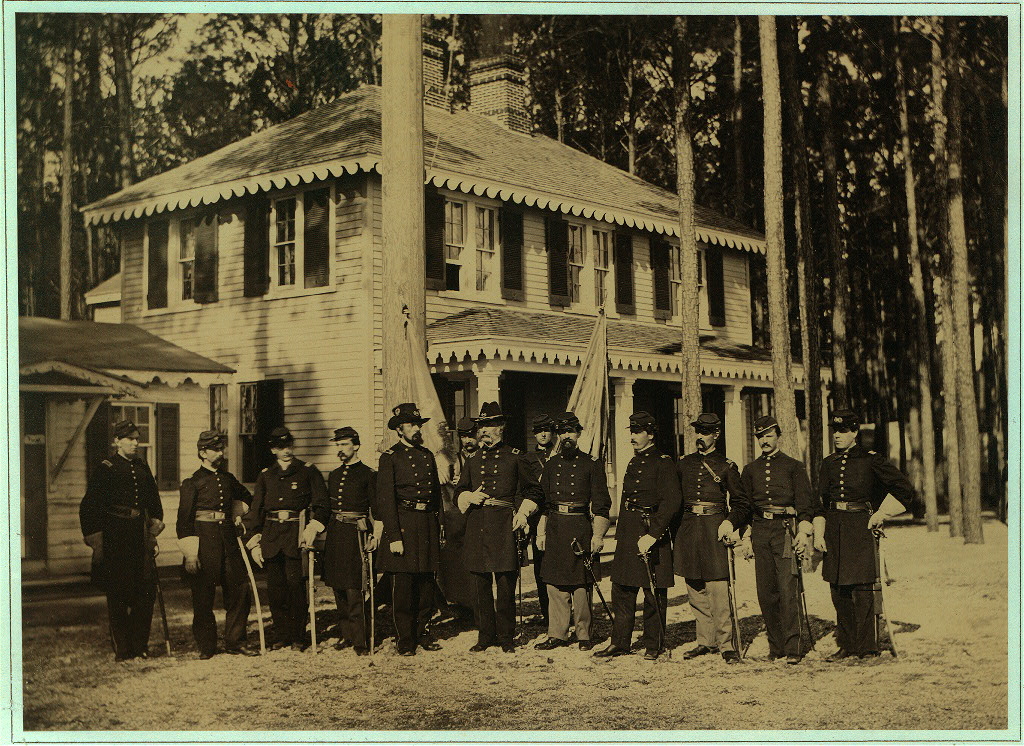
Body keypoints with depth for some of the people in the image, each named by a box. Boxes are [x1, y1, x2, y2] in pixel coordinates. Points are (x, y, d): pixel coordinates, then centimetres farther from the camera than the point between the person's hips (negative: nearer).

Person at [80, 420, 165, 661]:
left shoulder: (143, 467, 13)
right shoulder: (105, 469, -3)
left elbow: (154, 501, 21)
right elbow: (90, 506, -6)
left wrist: (154, 530, 12)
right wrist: (96, 541, -9)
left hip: (140, 537, 5)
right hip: (115, 538, -5)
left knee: (147, 591, 2)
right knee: (118, 595, 0)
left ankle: (140, 645, 14)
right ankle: (122, 649, 7)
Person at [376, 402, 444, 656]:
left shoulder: (428, 456, 16)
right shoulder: (390, 457, -3)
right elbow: (385, 498, -9)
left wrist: (436, 528, 12)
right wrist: (394, 536, -15)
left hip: (427, 524, 6)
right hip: (402, 523, -6)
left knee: (426, 585, 9)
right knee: (402, 586, -3)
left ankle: (420, 633, 20)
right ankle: (405, 640, 5)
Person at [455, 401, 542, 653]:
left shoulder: (515, 457, 6)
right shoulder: (473, 459, 16)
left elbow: (532, 491, 9)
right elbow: (459, 491, 22)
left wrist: (522, 515, -4)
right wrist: (470, 497, 0)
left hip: (504, 523, -3)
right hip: (477, 525, 4)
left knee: (506, 583, -3)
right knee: (481, 584, 5)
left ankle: (506, 637, 7)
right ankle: (485, 636, 14)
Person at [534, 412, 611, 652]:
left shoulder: (591, 464, 2)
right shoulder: (551, 465, 13)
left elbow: (601, 505, -1)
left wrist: (598, 535, -8)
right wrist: (541, 532, 11)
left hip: (580, 526, -3)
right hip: (555, 527, 4)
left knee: (581, 584, -1)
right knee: (555, 584, 3)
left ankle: (584, 635, 9)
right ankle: (557, 634, 10)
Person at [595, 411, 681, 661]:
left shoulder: (663, 463, -7)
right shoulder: (634, 462, 17)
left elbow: (672, 501, -16)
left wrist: (652, 535, -22)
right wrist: (621, 534, 16)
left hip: (652, 529, -8)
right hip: (628, 532, 8)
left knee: (653, 590, 1)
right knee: (622, 589, 8)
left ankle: (654, 644, 10)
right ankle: (620, 642, 15)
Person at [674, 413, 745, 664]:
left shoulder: (726, 466, 2)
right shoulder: (684, 462, 13)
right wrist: (674, 531, 11)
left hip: (715, 527, -4)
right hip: (688, 527, 4)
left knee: (719, 590, -9)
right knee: (695, 591, 8)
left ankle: (727, 644, -5)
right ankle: (706, 641, 17)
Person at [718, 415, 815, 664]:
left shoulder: (794, 466, 8)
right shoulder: (750, 470, 18)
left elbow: (805, 502, 2)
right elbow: (742, 504, 17)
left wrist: (803, 530, -12)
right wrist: (729, 524, -1)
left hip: (785, 530, -4)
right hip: (760, 531, 4)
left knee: (788, 589, -11)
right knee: (765, 592, 3)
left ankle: (792, 648, -9)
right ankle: (775, 646, 11)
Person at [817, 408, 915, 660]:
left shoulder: (870, 459, -2)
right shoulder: (828, 464, 12)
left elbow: (904, 488, 0)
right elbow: (821, 502, 16)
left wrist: (882, 514, -2)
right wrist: (819, 534, 7)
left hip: (860, 526, -5)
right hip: (834, 528, 5)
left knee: (862, 589, -6)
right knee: (838, 591, 6)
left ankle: (867, 647, 0)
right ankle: (846, 645, 14)